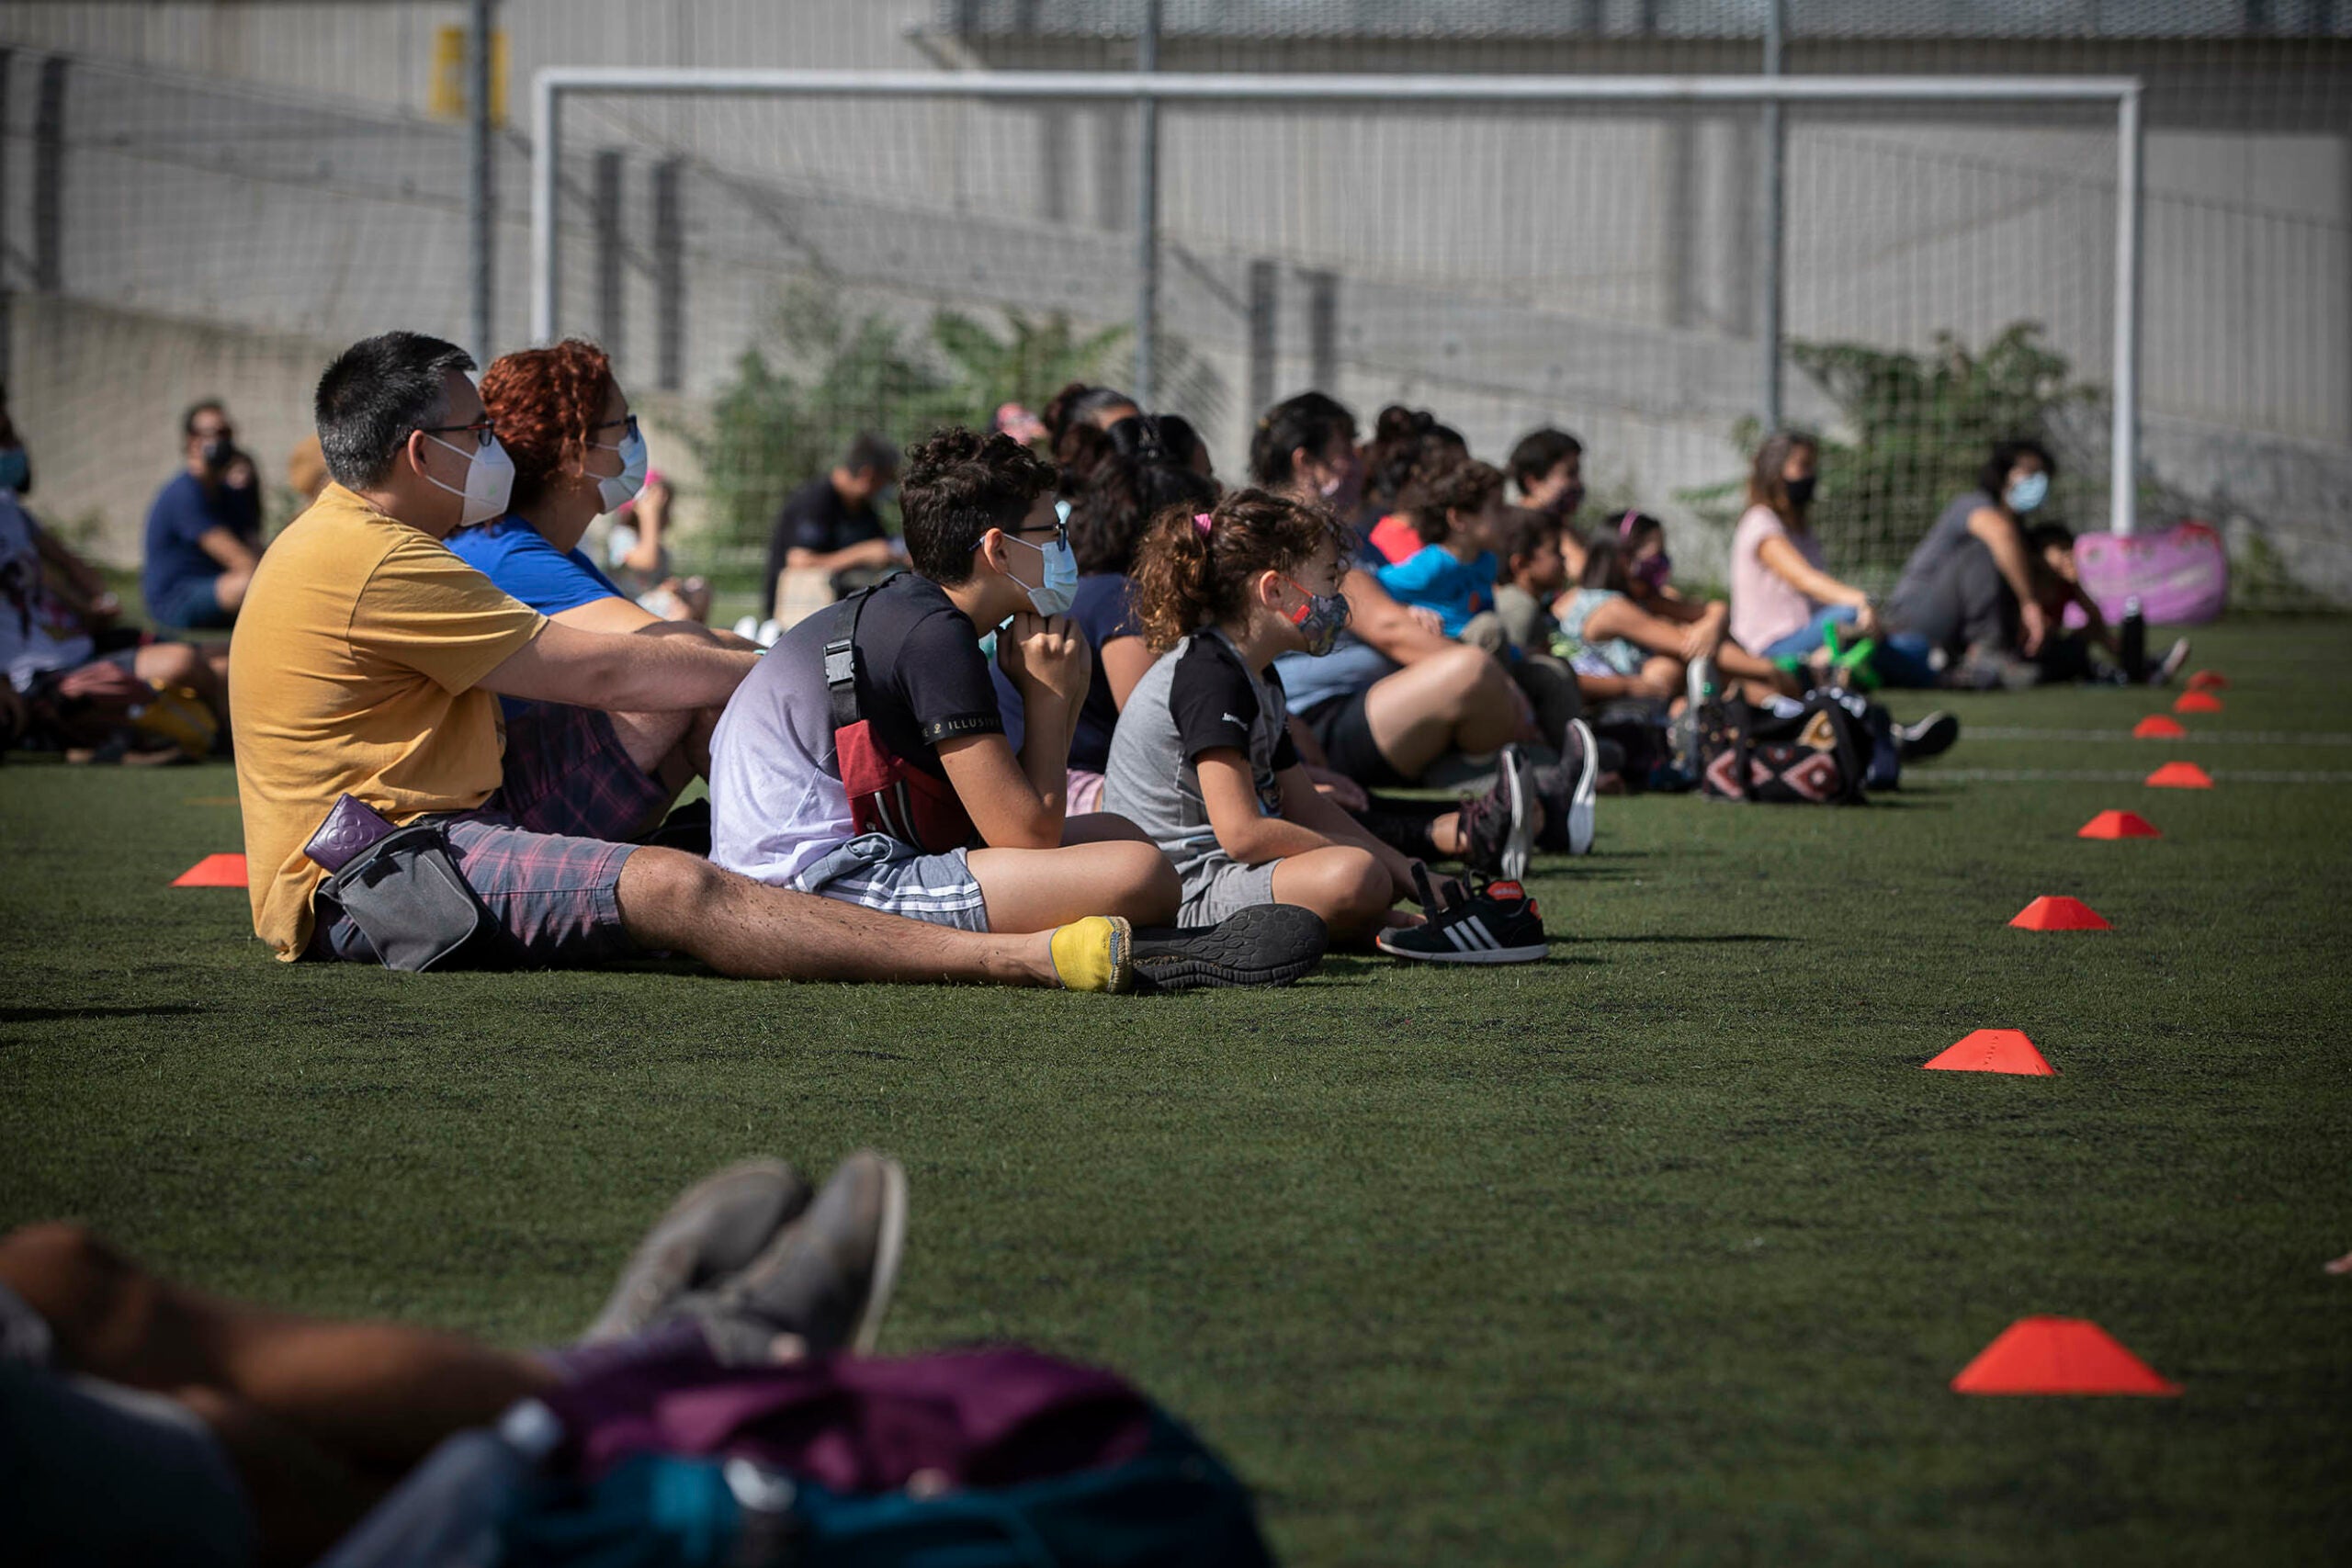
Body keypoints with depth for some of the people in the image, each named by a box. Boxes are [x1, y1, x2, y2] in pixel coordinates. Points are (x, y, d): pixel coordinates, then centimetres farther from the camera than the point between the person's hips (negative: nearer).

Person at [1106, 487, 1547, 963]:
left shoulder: (1258, 678, 16)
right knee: (1352, 875, -33)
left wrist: (1408, 872, 8)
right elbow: (1241, 832, -25)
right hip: (1184, 893, -11)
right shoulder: (1210, 678, -17)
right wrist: (1354, 851, -15)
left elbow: (1306, 808, 18)